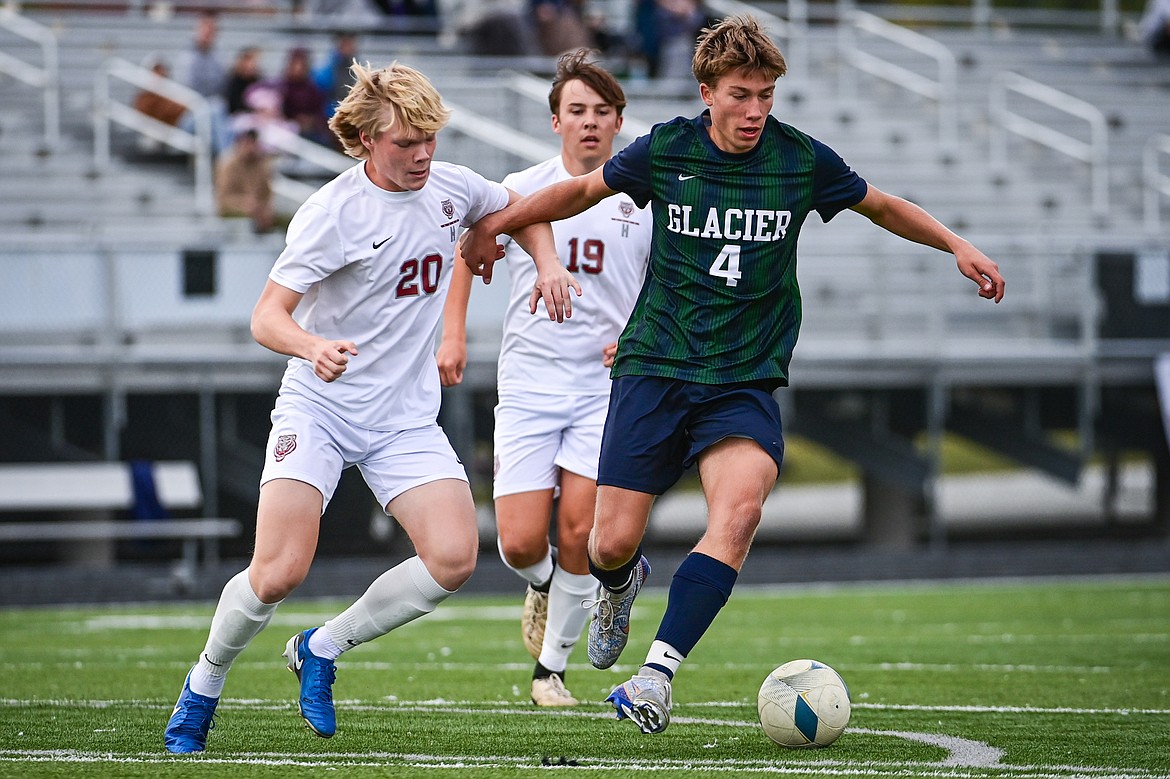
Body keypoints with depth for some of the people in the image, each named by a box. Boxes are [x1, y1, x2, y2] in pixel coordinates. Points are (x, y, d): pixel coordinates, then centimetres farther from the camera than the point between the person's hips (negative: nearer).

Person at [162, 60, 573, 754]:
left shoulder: (449, 187, 2)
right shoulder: (332, 213, -15)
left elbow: (515, 207, 25)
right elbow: (267, 317, -19)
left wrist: (548, 262, 7)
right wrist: (314, 346, -40)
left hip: (406, 417, 5)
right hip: (318, 407, -5)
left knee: (454, 558, -16)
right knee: (279, 574, -18)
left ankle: (322, 650, 5)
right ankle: (203, 687, 11)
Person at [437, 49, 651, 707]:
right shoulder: (520, 191, 3)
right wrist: (454, 332, 8)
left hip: (605, 386, 0)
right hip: (528, 385, 0)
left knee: (579, 533, -12)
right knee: (521, 543, -9)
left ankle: (553, 666, 6)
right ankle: (542, 583, 29)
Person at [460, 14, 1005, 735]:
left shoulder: (803, 161, -1)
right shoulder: (664, 152, -3)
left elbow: (882, 207, 17)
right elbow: (583, 189, 16)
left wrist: (959, 247, 9)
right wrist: (496, 225, 17)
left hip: (747, 378, 0)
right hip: (655, 368, 0)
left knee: (741, 506, -29)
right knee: (614, 542, -4)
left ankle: (658, 672, -29)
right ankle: (621, 585, 37)